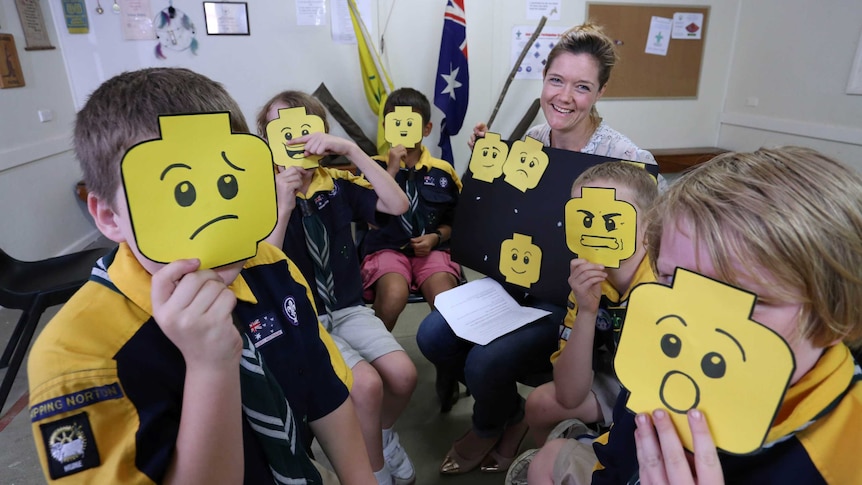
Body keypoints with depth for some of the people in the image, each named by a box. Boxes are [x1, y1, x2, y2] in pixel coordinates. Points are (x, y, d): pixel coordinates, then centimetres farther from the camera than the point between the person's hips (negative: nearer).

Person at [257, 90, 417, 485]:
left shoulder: (338, 183, 1)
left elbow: (397, 205, -12)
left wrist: (351, 150, -18)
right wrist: (283, 206, -26)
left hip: (349, 309, 4)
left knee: (403, 376, -15)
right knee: (366, 384, -24)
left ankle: (384, 433, 21)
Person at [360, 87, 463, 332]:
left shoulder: (443, 171, 9)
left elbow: (454, 222, 16)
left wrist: (435, 237, -5)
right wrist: (392, 169, -12)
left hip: (431, 250, 2)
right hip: (386, 248, -1)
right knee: (394, 293, -32)